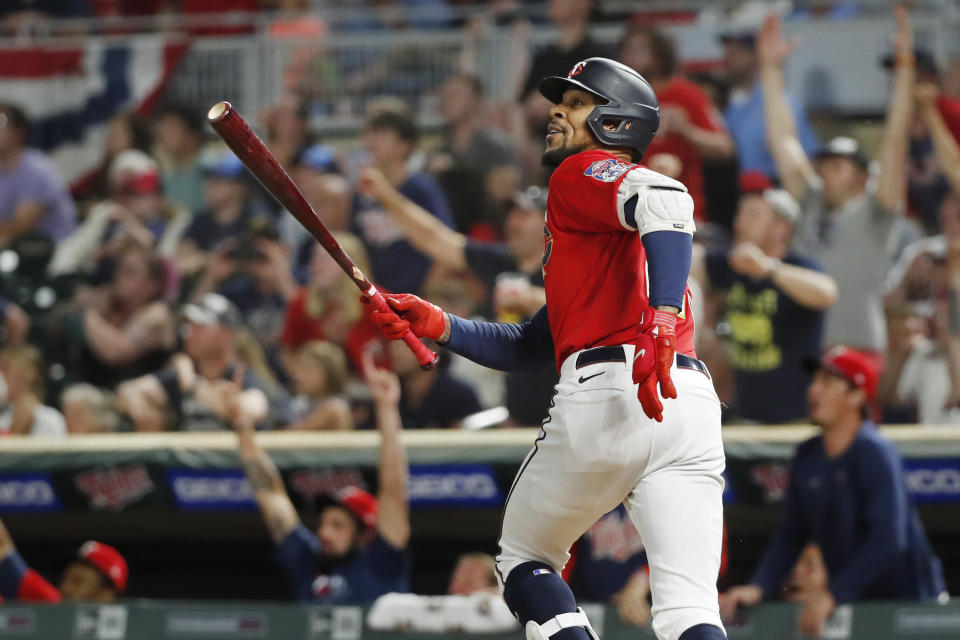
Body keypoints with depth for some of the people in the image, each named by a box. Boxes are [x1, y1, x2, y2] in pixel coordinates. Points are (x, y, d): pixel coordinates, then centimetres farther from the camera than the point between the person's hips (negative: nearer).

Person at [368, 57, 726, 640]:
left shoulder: (584, 172, 7)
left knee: (524, 559, 16)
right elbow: (527, 348, 35)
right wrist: (439, 325, 24)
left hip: (606, 395, -7)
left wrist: (661, 320, -30)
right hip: (694, 410, 7)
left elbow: (665, 199, -17)